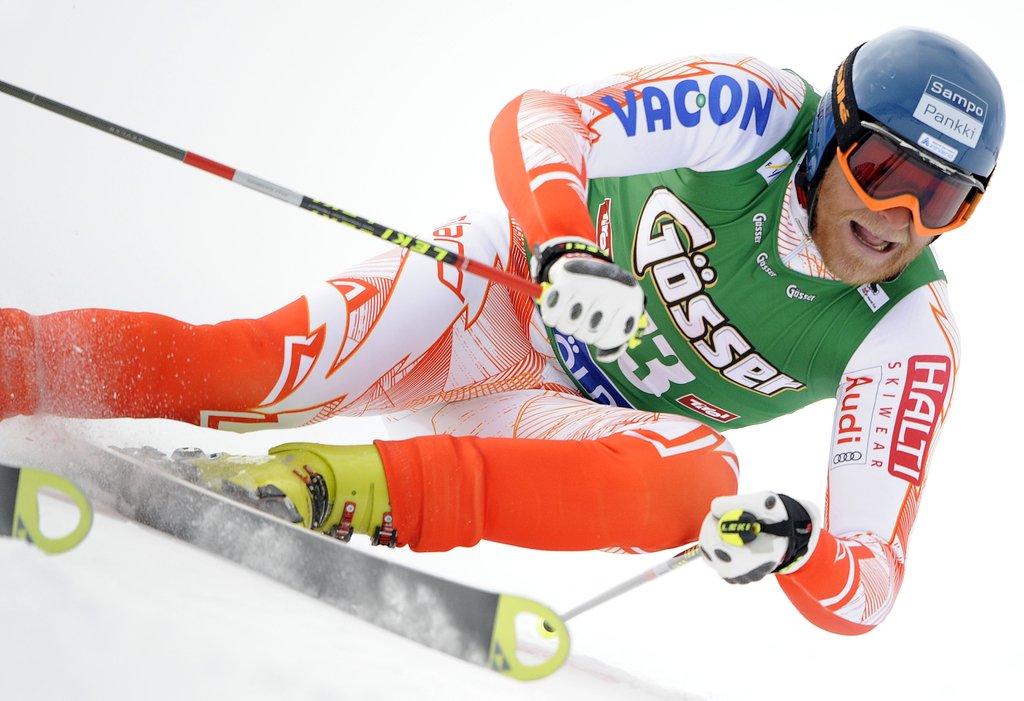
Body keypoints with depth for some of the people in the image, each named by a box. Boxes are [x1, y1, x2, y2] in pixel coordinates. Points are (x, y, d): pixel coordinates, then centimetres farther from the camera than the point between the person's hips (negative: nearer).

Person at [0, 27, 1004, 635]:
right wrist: (565, 248, -39)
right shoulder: (753, 111, -19)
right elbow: (535, 122, -17)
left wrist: (800, 551, -47)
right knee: (262, 365, -25)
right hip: (516, 296, -1)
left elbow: (864, 590, -22)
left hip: (602, 426, 1)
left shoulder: (909, 338, -18)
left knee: (701, 478, -34)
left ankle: (350, 487, -43)